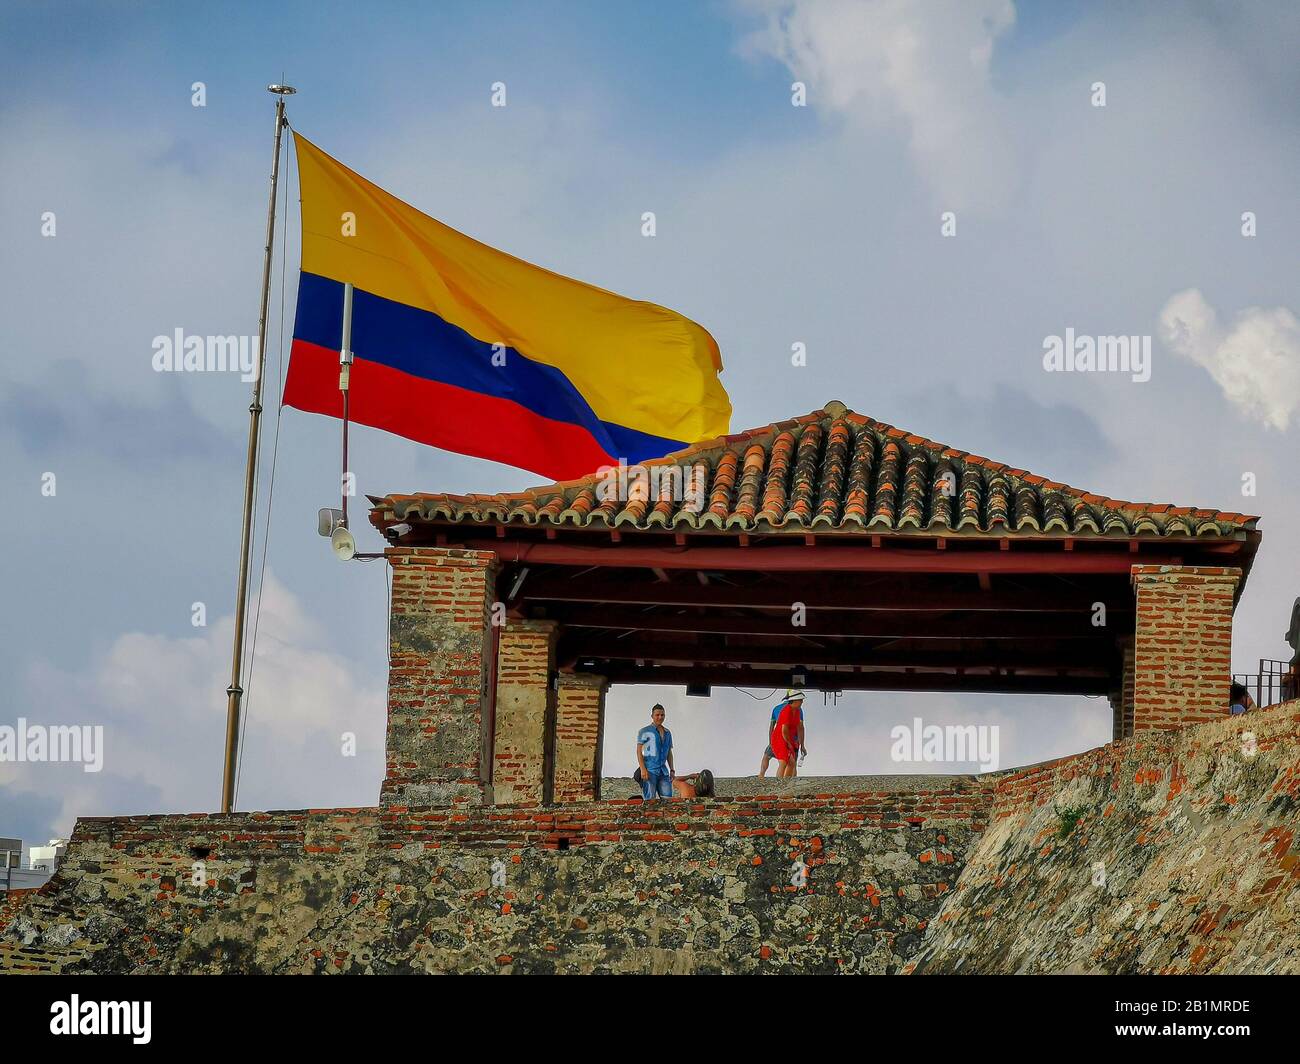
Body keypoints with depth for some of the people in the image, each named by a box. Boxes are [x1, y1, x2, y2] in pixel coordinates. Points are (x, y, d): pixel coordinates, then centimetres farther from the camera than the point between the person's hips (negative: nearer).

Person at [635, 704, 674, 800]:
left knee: (668, 798, -4)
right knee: (650, 800, -11)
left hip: (663, 771, 6)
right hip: (650, 770, -6)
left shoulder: (667, 733, 19)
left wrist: (672, 770, 14)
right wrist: (643, 769, -14)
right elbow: (639, 751, -4)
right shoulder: (644, 731, 2)